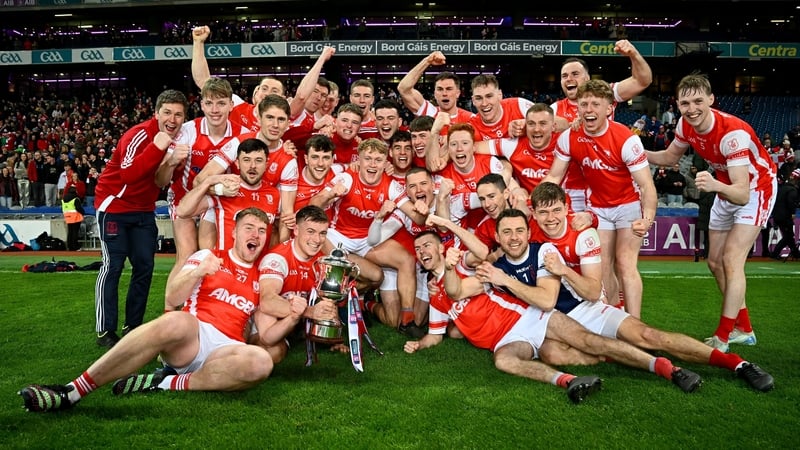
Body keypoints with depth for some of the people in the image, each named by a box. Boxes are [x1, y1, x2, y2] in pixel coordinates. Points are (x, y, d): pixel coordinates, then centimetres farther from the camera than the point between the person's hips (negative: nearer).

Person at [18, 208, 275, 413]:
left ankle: (167, 384, -23)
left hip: (226, 348, 2)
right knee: (176, 322, -39)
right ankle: (71, 392, -31)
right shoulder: (207, 256, 12)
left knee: (261, 362, -34)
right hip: (191, 335, -2)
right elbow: (172, 299, 2)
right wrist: (198, 272, -13)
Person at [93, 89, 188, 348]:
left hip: (143, 210, 7)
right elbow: (128, 174, -38)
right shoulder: (139, 135, -23)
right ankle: (104, 331, 3)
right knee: (113, 265, -7)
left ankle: (133, 326, 16)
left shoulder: (181, 138, -3)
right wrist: (157, 148, -46)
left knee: (144, 266, 4)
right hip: (114, 205, -6)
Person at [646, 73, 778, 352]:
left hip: (756, 189, -7)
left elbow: (743, 194, -41)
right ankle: (744, 329, 25)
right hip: (727, 190, 7)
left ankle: (722, 339, -7)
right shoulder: (685, 125, -16)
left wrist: (716, 185, -62)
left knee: (731, 260, -17)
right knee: (715, 262, 9)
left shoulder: (733, 132, -36)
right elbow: (670, 156, 6)